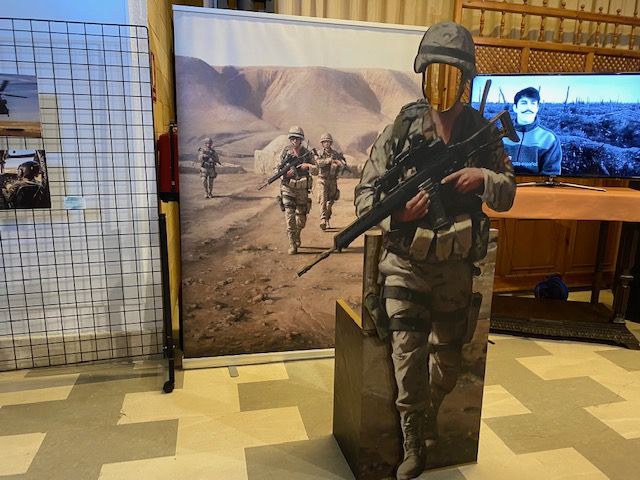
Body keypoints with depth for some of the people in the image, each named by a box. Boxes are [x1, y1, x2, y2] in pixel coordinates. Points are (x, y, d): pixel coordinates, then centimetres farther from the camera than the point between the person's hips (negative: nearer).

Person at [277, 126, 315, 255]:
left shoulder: (307, 154, -1)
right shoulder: (286, 152, -1)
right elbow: (277, 169, 3)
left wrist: (308, 165, -22)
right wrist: (285, 173, -18)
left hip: (302, 190, 1)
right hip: (288, 188, -1)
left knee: (301, 219, 10)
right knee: (290, 216, -13)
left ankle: (297, 235, 40)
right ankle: (292, 245, -9)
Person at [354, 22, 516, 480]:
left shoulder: (484, 133, 0)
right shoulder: (401, 129, -7)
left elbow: (507, 195, 6)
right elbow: (365, 193, -6)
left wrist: (483, 177, -16)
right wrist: (397, 211, -27)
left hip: (456, 267, 3)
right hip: (407, 263, -2)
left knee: (447, 359, 16)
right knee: (408, 356, -3)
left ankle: (428, 426, 45)